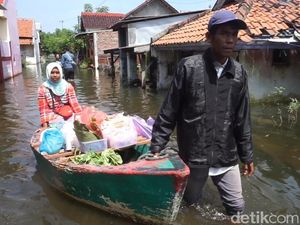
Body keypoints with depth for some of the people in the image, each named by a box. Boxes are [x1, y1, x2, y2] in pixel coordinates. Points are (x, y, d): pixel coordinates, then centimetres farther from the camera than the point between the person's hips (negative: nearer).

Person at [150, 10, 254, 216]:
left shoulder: (239, 73, -1)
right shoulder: (189, 67, -12)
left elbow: (242, 119, 6)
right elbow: (168, 112, -8)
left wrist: (247, 155, 11)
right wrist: (156, 147, -6)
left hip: (226, 157, 3)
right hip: (193, 156, -2)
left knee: (237, 206, 14)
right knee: (192, 205, 17)